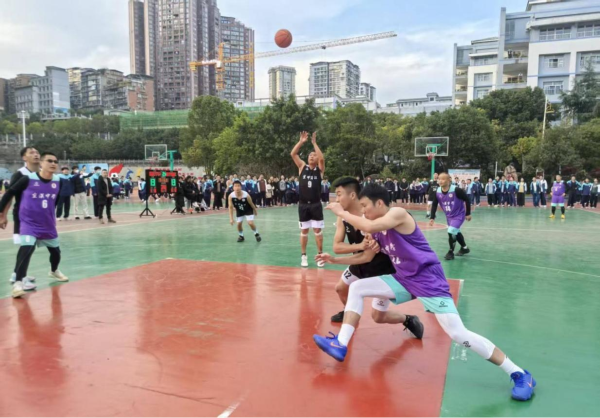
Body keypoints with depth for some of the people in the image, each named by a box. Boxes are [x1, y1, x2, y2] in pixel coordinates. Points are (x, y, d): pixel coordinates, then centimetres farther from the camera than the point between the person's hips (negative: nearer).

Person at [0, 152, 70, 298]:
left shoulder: (58, 182, -5)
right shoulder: (28, 179, -16)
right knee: (26, 249, -24)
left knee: (56, 251, 17)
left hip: (48, 225, 5)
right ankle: (18, 283, -15)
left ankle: (54, 271, 47)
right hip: (29, 223, -5)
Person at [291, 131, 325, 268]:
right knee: (304, 231, 8)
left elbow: (322, 158, -18)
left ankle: (320, 255, 14)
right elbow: (293, 154, -4)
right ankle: (304, 256, 17)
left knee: (318, 230, 3)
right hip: (303, 205, 2)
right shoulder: (302, 167, 7)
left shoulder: (320, 169, 2)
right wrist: (301, 141, -10)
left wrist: (314, 142, -16)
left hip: (315, 205, -1)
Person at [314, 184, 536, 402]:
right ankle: (340, 345, 8)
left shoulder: (398, 213, -18)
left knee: (458, 334, -14)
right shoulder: (378, 228, 8)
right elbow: (366, 257, 18)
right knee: (357, 288, 1)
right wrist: (335, 260, 13)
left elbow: (368, 226, -35)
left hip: (428, 281, -8)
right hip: (403, 279, 8)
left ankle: (519, 374, 3)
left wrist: (342, 212, -20)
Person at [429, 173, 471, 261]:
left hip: (459, 215, -6)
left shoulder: (456, 190, -27)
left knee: (451, 232, -17)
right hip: (449, 216, 6)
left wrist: (468, 213, -12)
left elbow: (467, 200, -15)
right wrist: (432, 218, -7)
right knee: (456, 232, 21)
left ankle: (451, 252, 2)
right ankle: (464, 248, 45)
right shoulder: (438, 192, -12)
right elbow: (434, 205, -1)